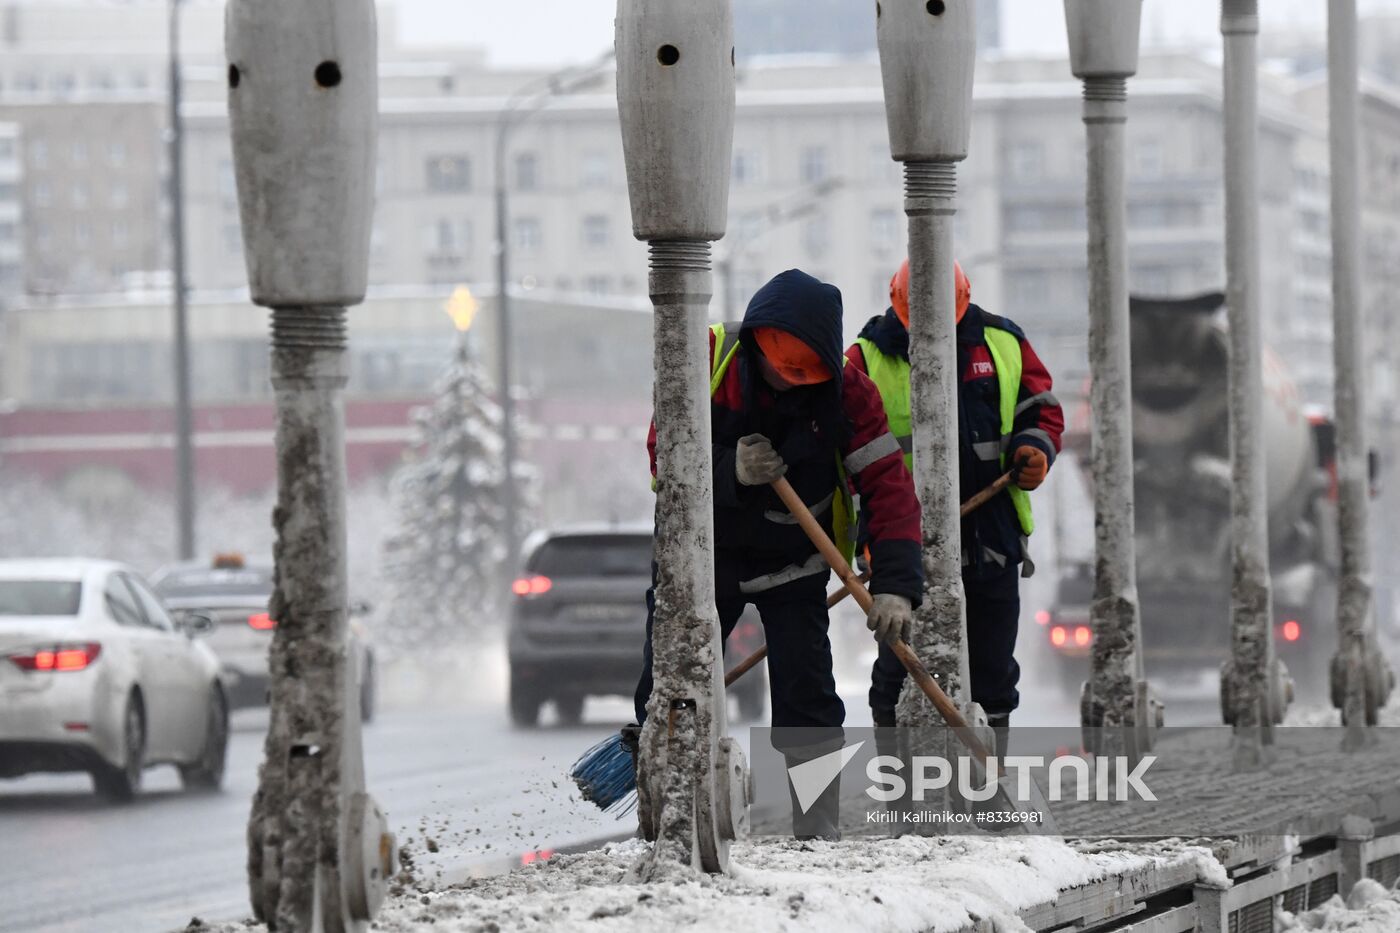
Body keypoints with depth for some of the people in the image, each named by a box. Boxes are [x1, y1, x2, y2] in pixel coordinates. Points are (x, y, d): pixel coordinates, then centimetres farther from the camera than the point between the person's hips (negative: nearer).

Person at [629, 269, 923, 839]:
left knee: (806, 697, -9)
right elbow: (666, 458, -16)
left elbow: (888, 487, -20)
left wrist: (896, 584, -30)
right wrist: (729, 472, -36)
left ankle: (818, 832, -2)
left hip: (791, 562, -1)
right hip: (704, 548, 1)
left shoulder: (846, 391, -19)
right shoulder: (705, 361, -19)